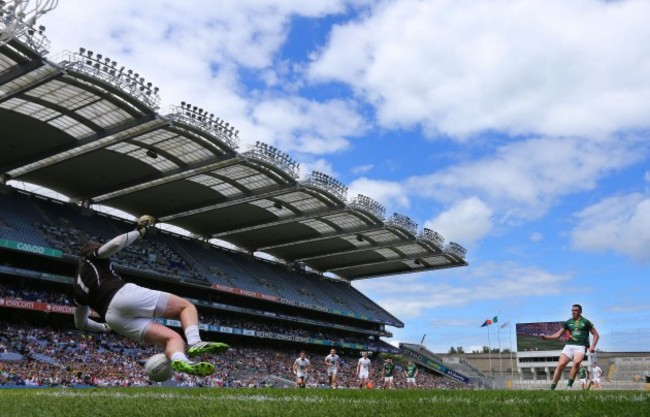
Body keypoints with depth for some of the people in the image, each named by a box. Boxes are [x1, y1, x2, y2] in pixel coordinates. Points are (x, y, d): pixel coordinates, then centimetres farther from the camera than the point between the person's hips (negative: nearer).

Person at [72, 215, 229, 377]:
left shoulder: (77, 288, 33)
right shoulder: (91, 257, 19)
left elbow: (80, 323, 37)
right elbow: (115, 244, -4)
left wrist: (106, 327, 52)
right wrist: (139, 232, 10)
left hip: (113, 317, 6)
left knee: (172, 338, -1)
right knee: (186, 306, 3)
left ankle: (179, 360, -40)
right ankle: (194, 343, -29)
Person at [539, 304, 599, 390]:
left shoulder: (585, 322, 6)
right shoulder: (568, 322, 13)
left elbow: (596, 335, 10)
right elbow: (558, 334, 13)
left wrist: (592, 346, -4)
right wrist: (546, 337, -1)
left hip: (580, 346, -3)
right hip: (569, 346, 3)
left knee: (577, 362, -31)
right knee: (560, 365, -11)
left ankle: (570, 385, -19)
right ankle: (552, 387, -6)